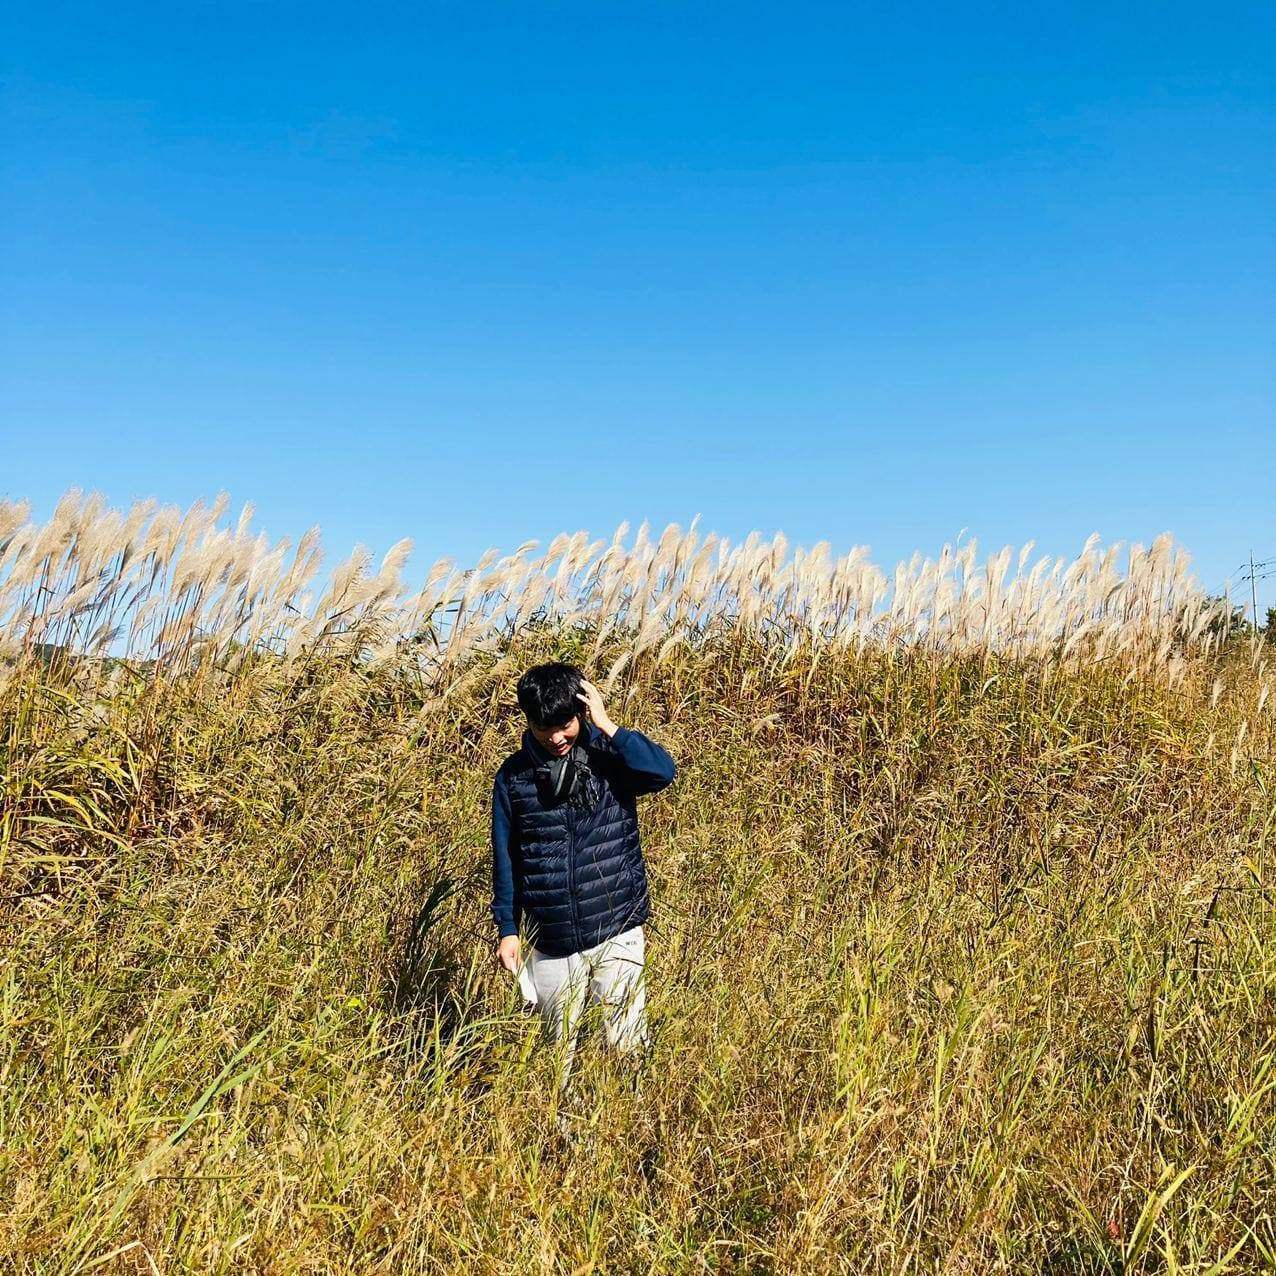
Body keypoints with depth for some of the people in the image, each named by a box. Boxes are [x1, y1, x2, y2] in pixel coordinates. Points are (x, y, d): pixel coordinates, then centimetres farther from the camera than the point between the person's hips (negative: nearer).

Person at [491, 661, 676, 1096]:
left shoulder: (609, 755, -5)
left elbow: (663, 771, -25)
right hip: (550, 944, 2)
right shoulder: (513, 775, 0)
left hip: (617, 934, -1)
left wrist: (606, 726, -22)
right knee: (557, 1050, 15)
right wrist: (507, 930, 5)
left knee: (629, 1046, 3)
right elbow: (505, 856, 6)